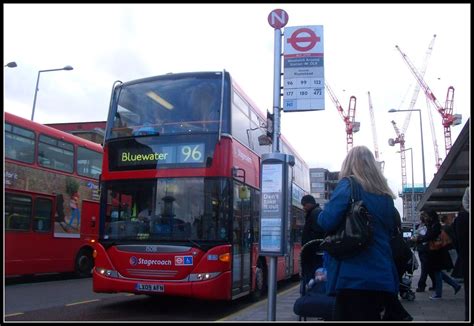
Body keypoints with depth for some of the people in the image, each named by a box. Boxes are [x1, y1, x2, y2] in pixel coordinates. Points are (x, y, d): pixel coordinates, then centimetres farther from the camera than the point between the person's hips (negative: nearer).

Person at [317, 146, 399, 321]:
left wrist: (323, 212, 5)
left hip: (354, 277, -7)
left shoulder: (348, 186, -6)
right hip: (382, 278, 7)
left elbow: (326, 222, -15)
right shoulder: (385, 195, 14)